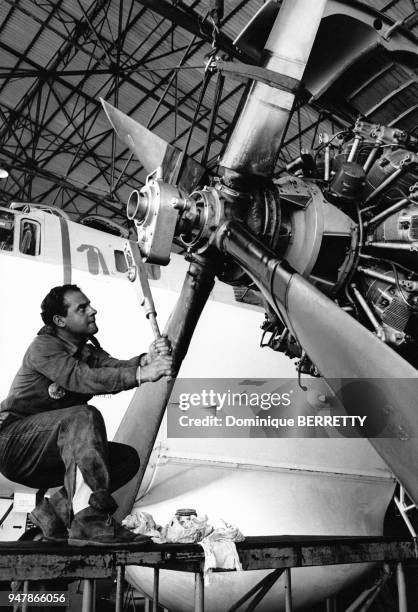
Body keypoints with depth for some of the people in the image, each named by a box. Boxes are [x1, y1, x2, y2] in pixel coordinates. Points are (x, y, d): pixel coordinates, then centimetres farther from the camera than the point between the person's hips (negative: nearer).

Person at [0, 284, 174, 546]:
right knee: (84, 416, -33)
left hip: (44, 457, 8)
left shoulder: (89, 351, 10)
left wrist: (148, 359, -33)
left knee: (128, 457, -7)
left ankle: (55, 510, -9)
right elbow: (82, 378, -30)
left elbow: (115, 366, -11)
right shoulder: (44, 347, -12)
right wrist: (141, 374, -40)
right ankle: (90, 521, -39)